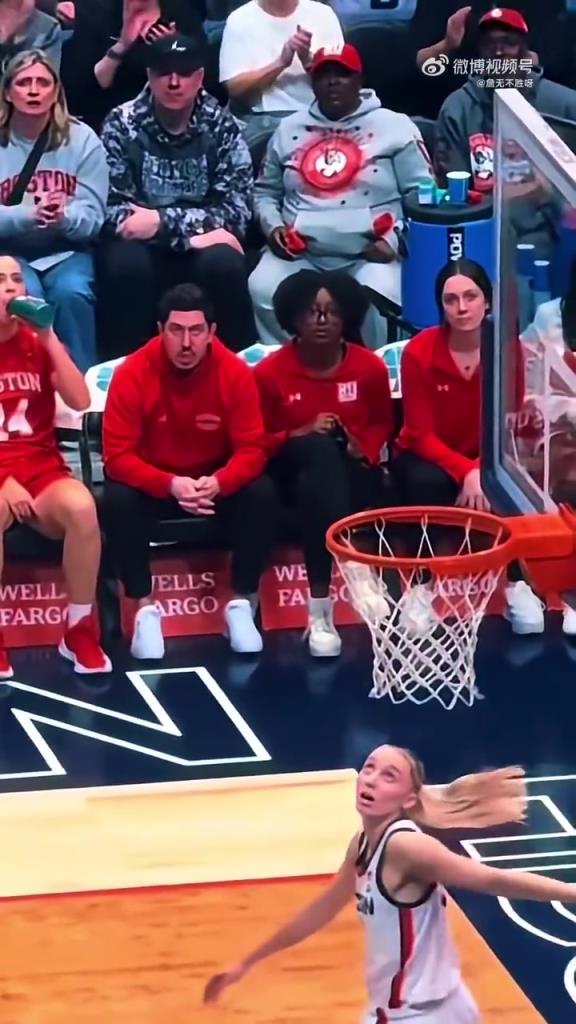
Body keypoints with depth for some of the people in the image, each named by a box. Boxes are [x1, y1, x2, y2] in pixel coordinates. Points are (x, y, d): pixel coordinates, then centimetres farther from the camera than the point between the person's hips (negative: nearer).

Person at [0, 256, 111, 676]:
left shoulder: (38, 344, 10)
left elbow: (80, 401, -4)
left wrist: (50, 338, -10)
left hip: (41, 470, 3)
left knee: (82, 508, -33)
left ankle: (80, 630, -15)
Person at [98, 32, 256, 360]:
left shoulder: (222, 127, -1)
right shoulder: (122, 125, -3)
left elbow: (237, 210, -9)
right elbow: (110, 208, -10)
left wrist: (163, 221, -21)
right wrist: (194, 229, -20)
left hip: (204, 246, 0)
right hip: (143, 247, 0)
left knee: (223, 264, -33)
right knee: (127, 265, -34)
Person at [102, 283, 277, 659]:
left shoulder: (235, 372, -18)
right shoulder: (132, 374, -22)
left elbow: (252, 449, -16)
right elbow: (118, 455, -22)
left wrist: (218, 483, -37)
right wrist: (170, 485, -38)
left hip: (216, 481, 1)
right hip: (153, 481, -1)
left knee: (261, 494, -27)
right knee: (118, 500, -32)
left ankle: (242, 603, -11)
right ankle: (145, 608, -18)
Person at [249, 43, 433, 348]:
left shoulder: (394, 126, 6)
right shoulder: (289, 130, 17)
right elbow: (265, 191, 25)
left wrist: (395, 239, -11)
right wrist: (273, 226, 4)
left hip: (370, 254, -3)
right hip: (300, 253, 3)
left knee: (376, 301, -35)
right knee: (262, 291, -28)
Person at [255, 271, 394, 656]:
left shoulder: (369, 367, -1)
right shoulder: (270, 372, -6)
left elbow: (382, 424, 16)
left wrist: (365, 448, -7)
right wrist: (301, 433, -17)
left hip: (351, 472, 1)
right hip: (294, 469, -1)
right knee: (319, 448, -39)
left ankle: (322, 609, -44)